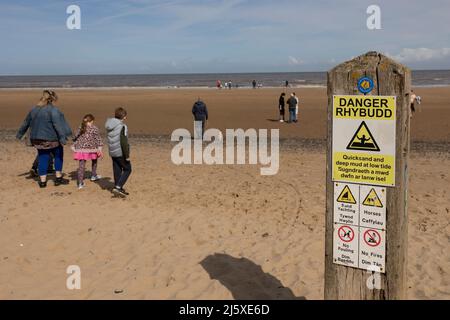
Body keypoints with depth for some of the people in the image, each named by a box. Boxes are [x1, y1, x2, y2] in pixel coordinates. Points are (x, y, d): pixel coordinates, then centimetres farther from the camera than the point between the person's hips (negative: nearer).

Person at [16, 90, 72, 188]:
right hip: (51, 139, -5)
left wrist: (20, 134, 31)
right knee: (58, 156, 14)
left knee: (42, 159, 12)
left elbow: (26, 122, 19)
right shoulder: (53, 110, -13)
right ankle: (58, 178, 14)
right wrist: (62, 138, -24)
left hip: (37, 139, 6)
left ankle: (42, 181, 11)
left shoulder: (34, 109, 9)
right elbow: (57, 125, -22)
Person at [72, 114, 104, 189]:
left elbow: (75, 138, 15)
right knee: (94, 161, 27)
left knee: (81, 166, 2)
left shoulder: (80, 128, 9)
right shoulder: (94, 129, -3)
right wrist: (99, 149, -10)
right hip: (91, 149, -2)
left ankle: (80, 183, -1)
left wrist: (75, 147, 27)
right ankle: (93, 176, 38)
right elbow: (98, 139, -8)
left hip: (81, 150, 2)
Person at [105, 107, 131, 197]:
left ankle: (119, 189, 22)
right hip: (121, 152, -7)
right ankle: (118, 187, -6)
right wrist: (127, 155, -16)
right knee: (127, 169, 6)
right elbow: (124, 142, -22)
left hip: (112, 152, 7)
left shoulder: (109, 126, 8)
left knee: (117, 171, 14)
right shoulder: (122, 126, -17)